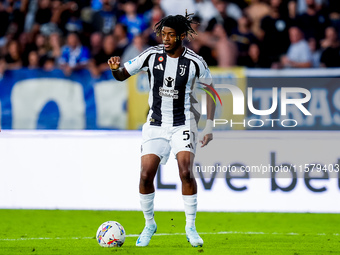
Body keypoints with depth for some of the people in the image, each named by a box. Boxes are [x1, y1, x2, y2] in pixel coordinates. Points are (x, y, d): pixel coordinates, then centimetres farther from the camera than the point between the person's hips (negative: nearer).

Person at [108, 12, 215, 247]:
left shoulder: (194, 62, -9)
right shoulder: (152, 55, -5)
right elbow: (123, 75, 5)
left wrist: (209, 126, 2)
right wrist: (116, 69, -20)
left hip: (183, 124, -2)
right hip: (156, 125, 2)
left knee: (186, 172, -19)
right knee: (146, 175, -8)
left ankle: (191, 228, -4)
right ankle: (149, 224, 14)